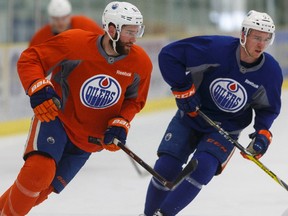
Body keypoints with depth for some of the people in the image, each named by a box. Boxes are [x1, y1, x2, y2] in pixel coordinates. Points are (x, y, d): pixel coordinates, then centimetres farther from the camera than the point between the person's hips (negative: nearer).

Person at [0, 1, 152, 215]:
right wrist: (39, 90, -31)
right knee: (39, 170, -27)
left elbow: (134, 100, 6)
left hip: (89, 138, 4)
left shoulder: (140, 63, -11)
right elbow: (29, 59, -16)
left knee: (46, 186, 2)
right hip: (55, 116, -4)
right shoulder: (75, 42, -23)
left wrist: (120, 125, -10)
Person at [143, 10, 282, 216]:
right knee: (166, 168, -9)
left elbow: (268, 107, 4)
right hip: (191, 116, -1)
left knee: (202, 168, -22)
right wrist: (183, 89, -20)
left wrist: (263, 133, -11)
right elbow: (168, 55, -21)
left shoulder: (271, 72, -15)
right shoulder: (216, 48, -26)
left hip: (226, 128, 1)